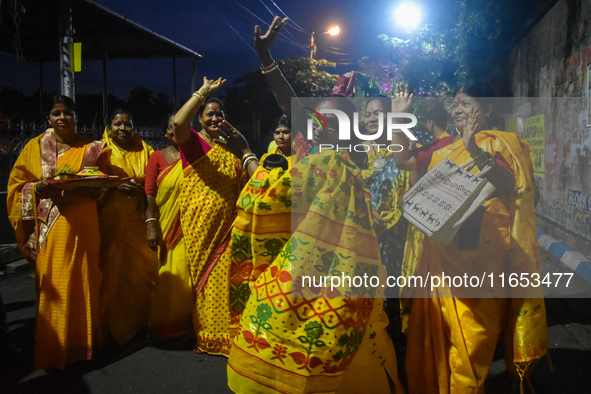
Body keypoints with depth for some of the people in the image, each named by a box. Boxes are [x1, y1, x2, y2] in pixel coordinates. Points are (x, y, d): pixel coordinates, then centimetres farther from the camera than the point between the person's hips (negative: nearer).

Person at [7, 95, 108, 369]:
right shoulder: (34, 148, 10)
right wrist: (40, 187, -12)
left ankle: (82, 342, 15)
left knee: (82, 281, 0)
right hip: (49, 226, 0)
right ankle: (54, 351, 15)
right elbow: (17, 185, 9)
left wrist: (80, 187, -11)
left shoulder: (91, 149, 9)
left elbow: (100, 188, 11)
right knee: (52, 285, 1)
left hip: (82, 225, 0)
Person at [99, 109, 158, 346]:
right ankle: (113, 326, 10)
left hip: (139, 220, 2)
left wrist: (141, 186, -9)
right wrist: (116, 186, -18)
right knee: (112, 271, -4)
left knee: (142, 268, 2)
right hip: (110, 220, -2)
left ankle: (140, 320, 19)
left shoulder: (145, 151, 14)